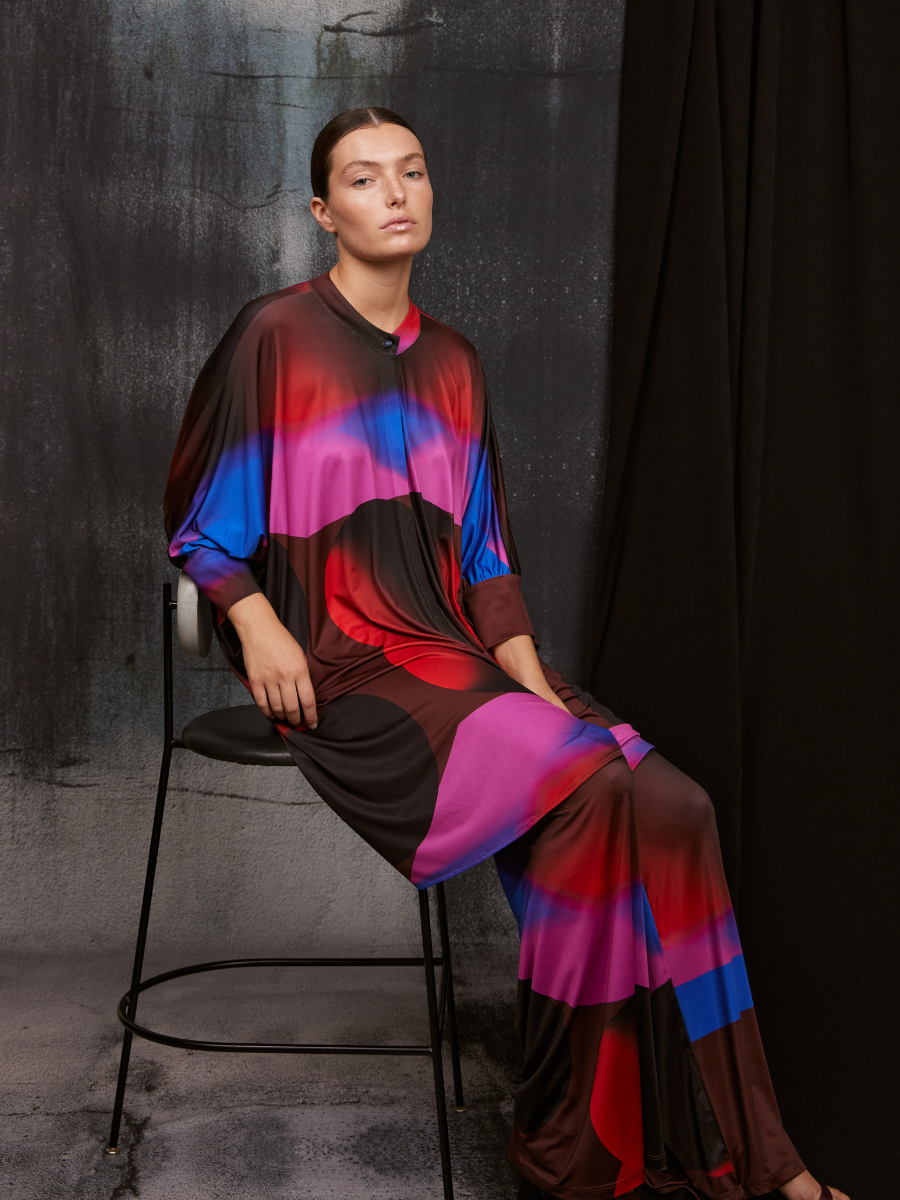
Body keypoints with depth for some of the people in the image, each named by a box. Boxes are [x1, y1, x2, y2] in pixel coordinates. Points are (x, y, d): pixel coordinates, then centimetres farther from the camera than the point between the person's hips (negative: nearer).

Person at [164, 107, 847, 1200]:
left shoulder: (451, 365, 16)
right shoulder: (274, 339, 1)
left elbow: (482, 553, 16)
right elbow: (200, 523, 2)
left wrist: (529, 671, 0)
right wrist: (259, 627, -16)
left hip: (454, 656, 5)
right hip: (335, 669, -5)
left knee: (665, 806, -19)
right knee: (588, 792, -28)